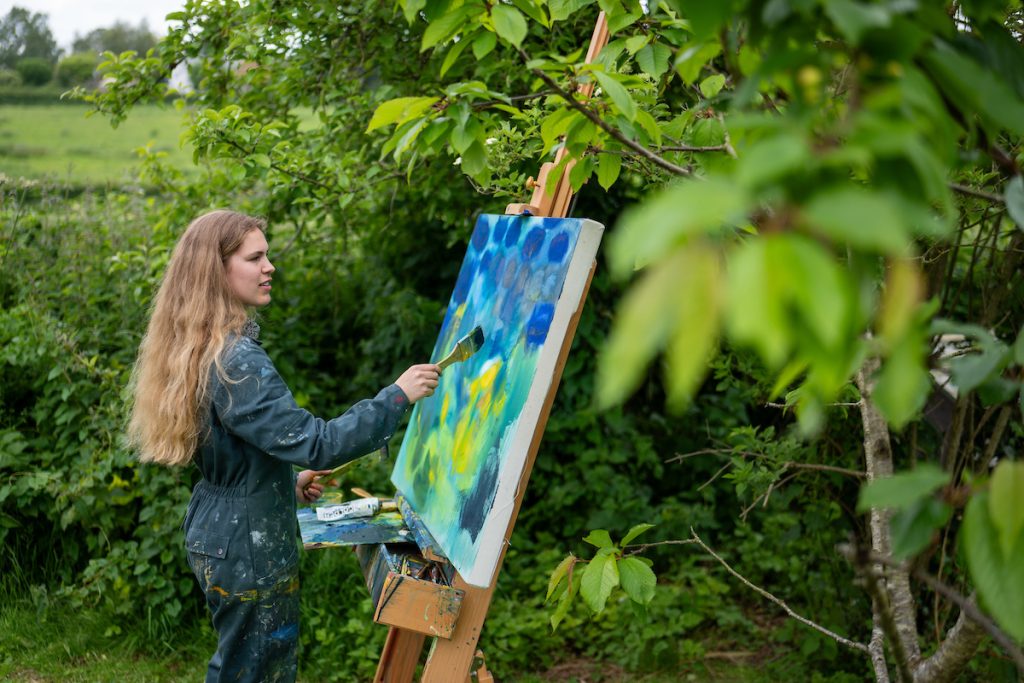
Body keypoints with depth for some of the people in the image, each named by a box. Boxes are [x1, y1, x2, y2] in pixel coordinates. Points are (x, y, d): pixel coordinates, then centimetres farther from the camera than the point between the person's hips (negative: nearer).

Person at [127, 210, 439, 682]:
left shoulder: (198, 348, 6)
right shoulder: (236, 360, -25)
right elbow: (316, 445, -29)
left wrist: (288, 481, 16)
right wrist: (397, 396, -25)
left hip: (215, 533, 10)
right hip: (249, 548, -10)